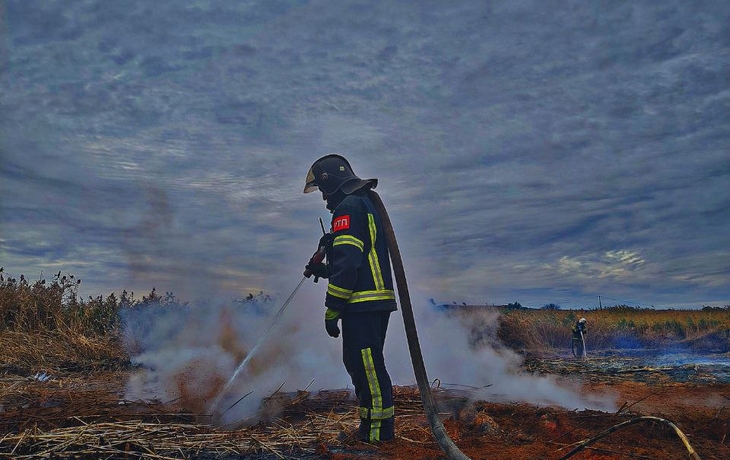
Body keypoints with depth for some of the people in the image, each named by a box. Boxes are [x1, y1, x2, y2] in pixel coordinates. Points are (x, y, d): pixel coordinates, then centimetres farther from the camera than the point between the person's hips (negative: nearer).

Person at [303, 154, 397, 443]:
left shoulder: (348, 208, -10)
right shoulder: (366, 205, 23)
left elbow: (347, 264, -18)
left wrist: (331, 310, -15)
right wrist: (322, 270, 22)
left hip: (362, 303, -11)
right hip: (378, 300, 11)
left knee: (367, 366, -6)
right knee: (361, 364, 17)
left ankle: (379, 428, 0)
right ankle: (372, 422, 24)